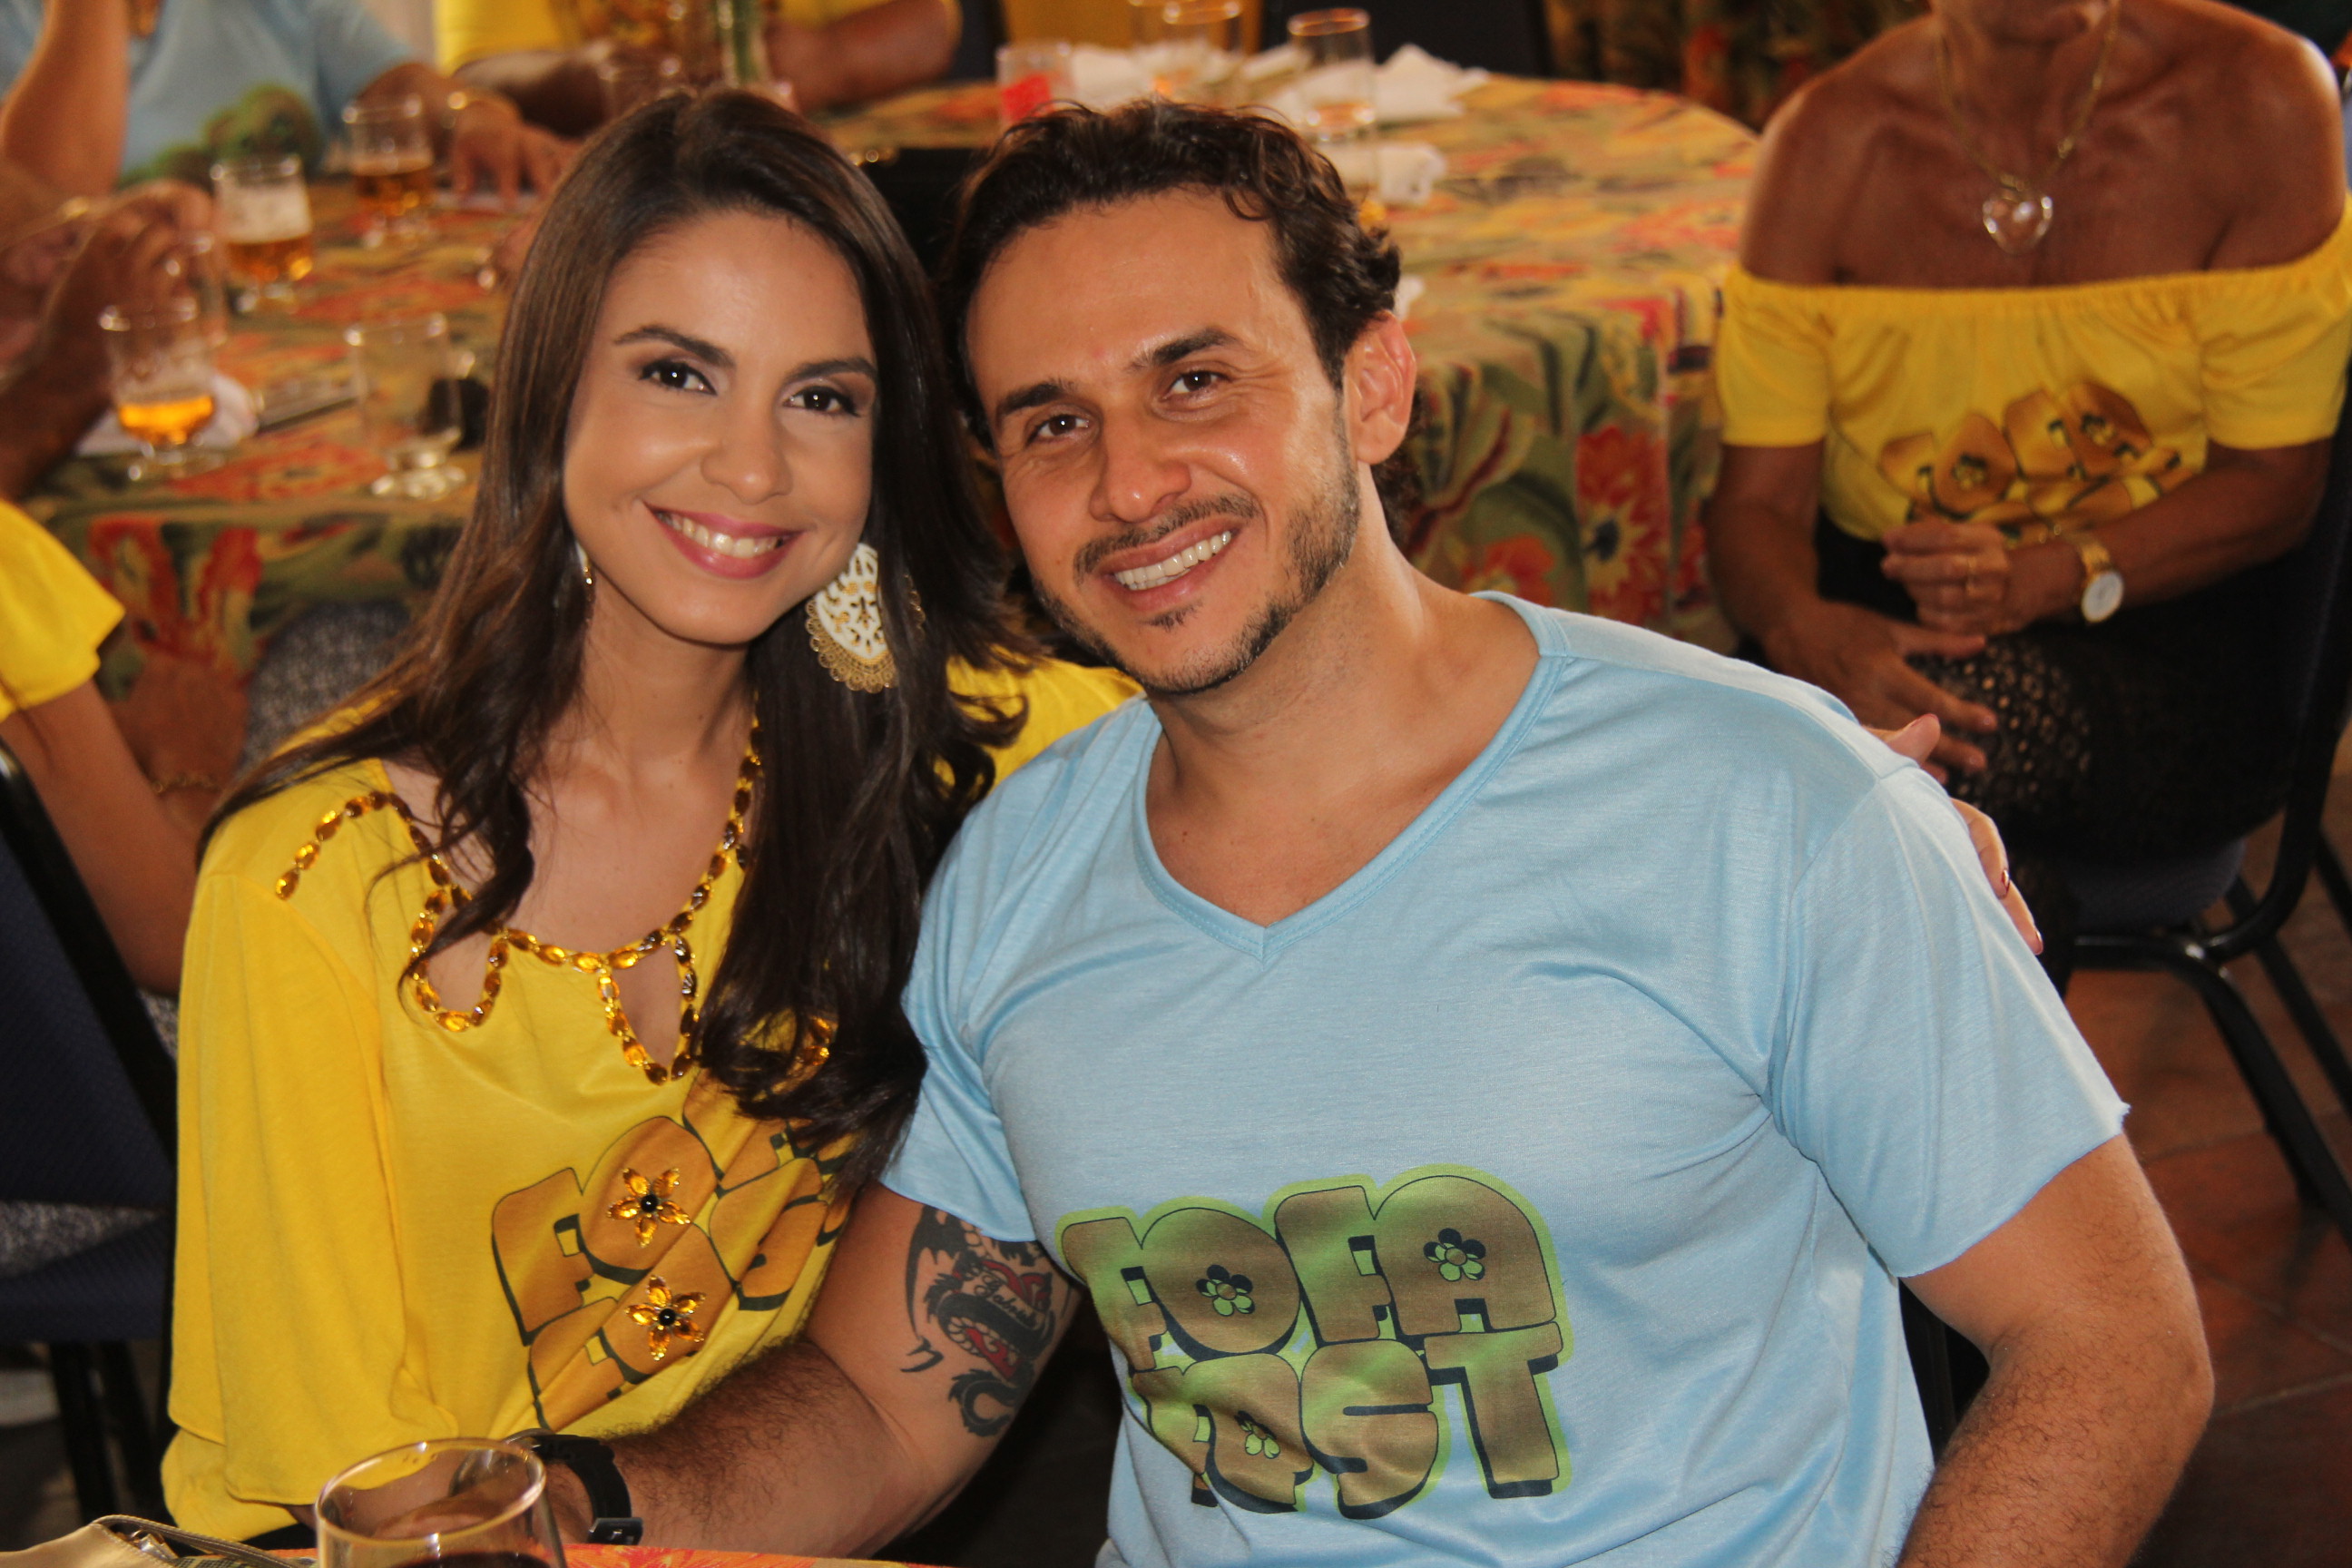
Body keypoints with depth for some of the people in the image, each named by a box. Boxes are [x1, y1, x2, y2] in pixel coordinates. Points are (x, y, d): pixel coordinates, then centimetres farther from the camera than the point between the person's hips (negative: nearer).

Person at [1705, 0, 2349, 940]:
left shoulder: (2258, 98, -7)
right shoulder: (1828, 143, -3)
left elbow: (2274, 482, -5)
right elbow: (1759, 496, -6)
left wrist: (2042, 578, -23)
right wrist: (1805, 630, -30)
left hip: (2167, 625, -2)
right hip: (1875, 605, 2)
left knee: (1971, 704, -34)